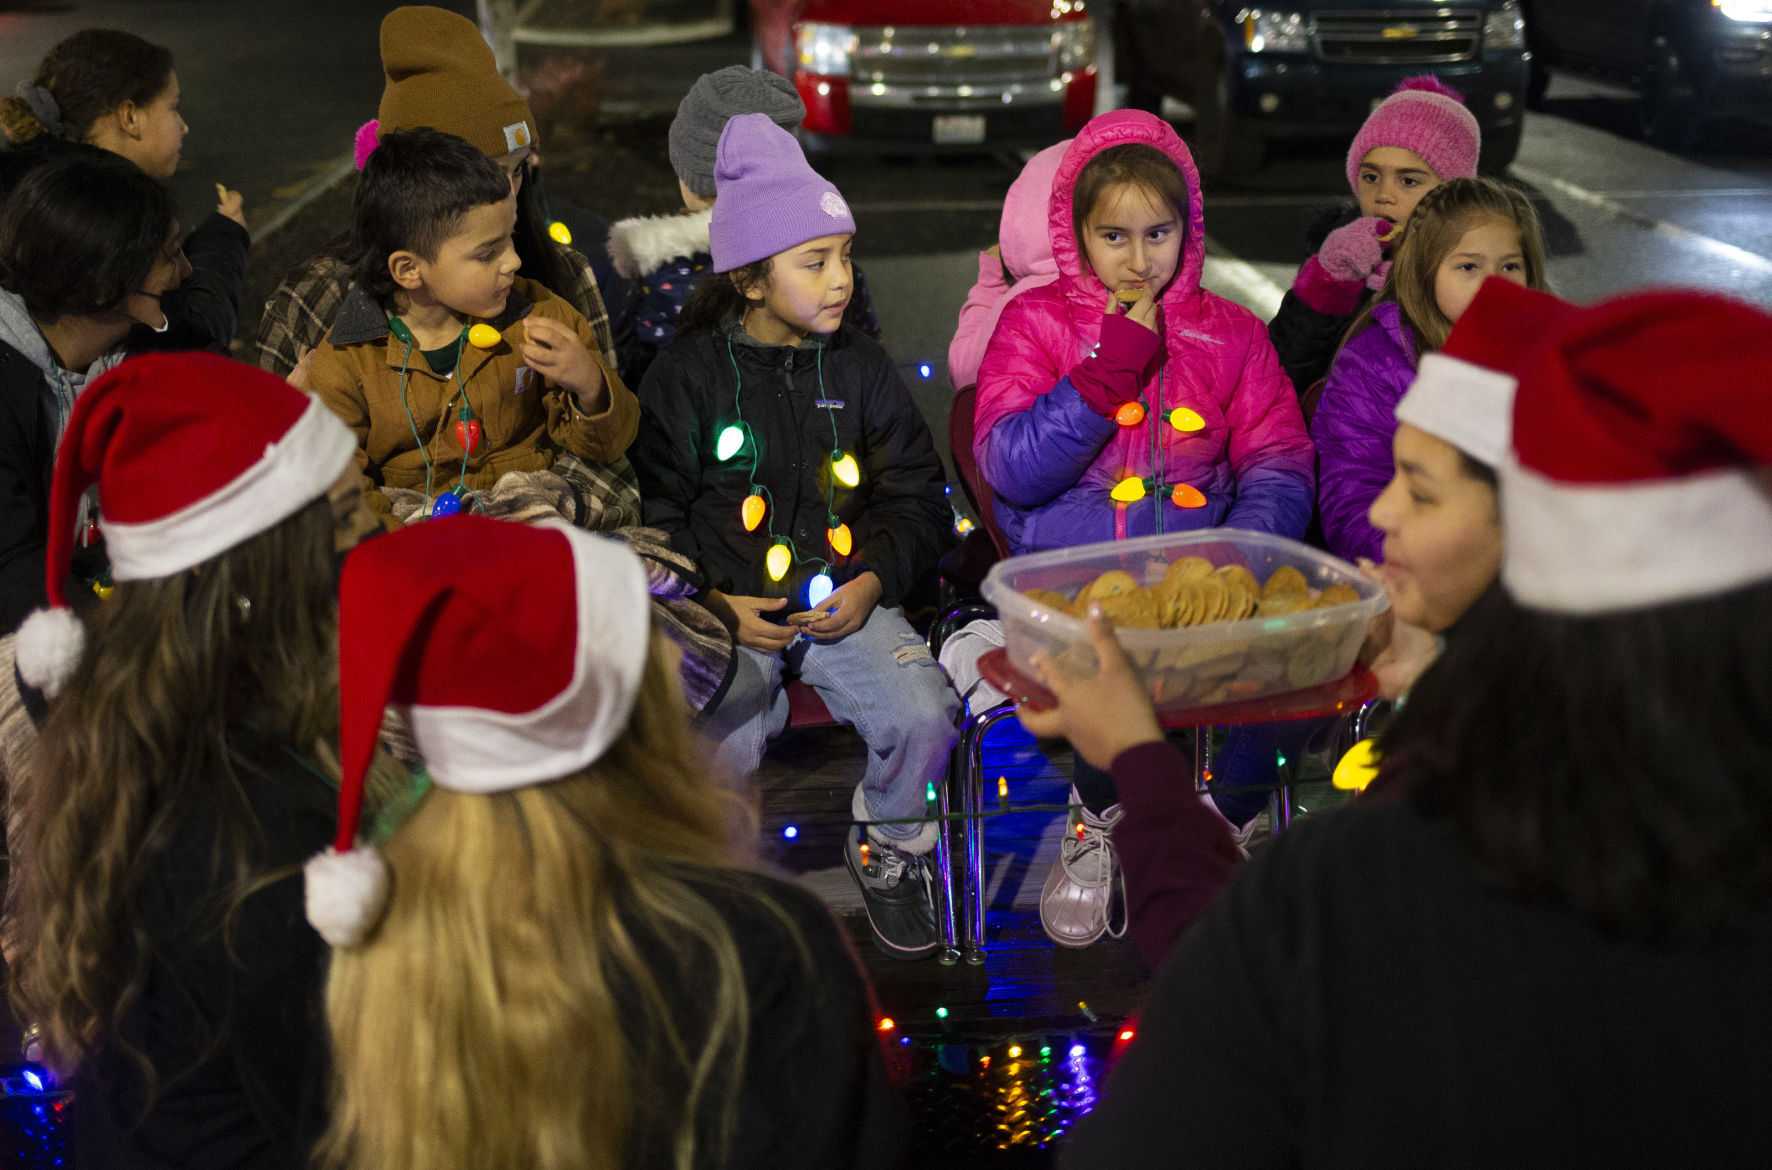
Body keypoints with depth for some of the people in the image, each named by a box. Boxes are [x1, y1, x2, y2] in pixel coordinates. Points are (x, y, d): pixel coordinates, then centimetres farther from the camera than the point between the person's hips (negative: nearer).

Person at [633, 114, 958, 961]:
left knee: (925, 716, -21)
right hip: (729, 609, -2)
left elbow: (918, 499, 12)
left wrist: (873, 581, -4)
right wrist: (713, 605, -9)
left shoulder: (858, 368, 8)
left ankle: (888, 850, 10)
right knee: (721, 745, -27)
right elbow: (651, 511, 3)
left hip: (847, 598, 3)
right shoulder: (689, 375, -1)